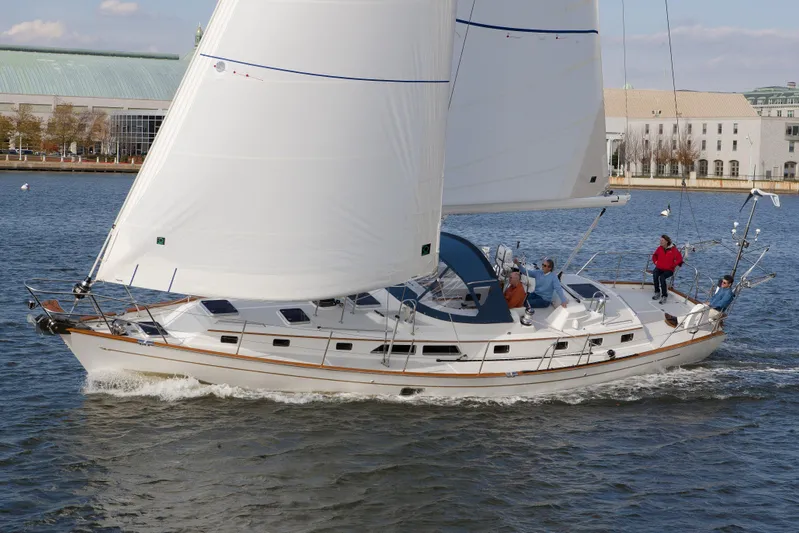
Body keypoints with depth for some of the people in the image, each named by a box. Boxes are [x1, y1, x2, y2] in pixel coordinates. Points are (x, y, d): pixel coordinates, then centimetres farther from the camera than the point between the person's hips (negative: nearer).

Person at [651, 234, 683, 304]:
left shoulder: (673, 250, -8)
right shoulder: (659, 248, 7)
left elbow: (679, 259, -7)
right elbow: (654, 255, 25)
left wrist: (673, 265, -11)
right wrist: (655, 261, 9)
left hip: (669, 270, -4)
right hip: (659, 268, 4)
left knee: (662, 277, -32)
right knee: (655, 275, -29)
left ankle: (664, 296, -26)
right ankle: (657, 292, -18)